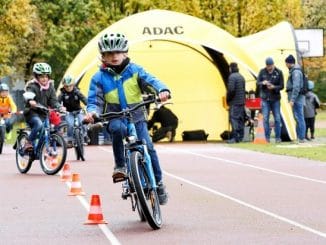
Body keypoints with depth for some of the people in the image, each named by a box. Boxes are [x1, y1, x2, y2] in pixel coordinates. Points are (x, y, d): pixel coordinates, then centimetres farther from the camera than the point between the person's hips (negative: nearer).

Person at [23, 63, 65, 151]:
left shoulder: (50, 87, 6)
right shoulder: (32, 86, -10)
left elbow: (53, 101, 0)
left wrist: (60, 107, -21)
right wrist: (31, 101, -52)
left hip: (44, 114, 6)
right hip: (32, 113, -6)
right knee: (39, 124, -33)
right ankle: (28, 143, -19)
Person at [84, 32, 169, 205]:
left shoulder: (134, 70, 2)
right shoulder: (99, 77, 1)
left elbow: (150, 80, -11)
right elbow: (95, 100, -1)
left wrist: (162, 90, -33)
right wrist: (92, 111, -25)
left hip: (137, 117, 1)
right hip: (115, 118, -1)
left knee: (147, 147, -16)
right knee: (117, 128, -37)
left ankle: (158, 182, 1)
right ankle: (120, 165, -21)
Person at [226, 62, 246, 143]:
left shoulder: (232, 77, -12)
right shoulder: (241, 77, 17)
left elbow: (231, 90, -20)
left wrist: (228, 99, -7)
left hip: (234, 103, -9)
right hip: (242, 102, 9)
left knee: (234, 119, -11)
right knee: (241, 120, 11)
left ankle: (235, 137, -18)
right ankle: (240, 137, 13)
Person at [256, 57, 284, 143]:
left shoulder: (279, 72, -1)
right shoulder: (262, 72, 3)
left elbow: (281, 86, -2)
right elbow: (257, 83, 3)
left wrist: (274, 87, -22)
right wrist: (263, 83, -19)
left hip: (275, 99, -1)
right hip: (265, 99, 1)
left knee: (277, 119, 0)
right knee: (265, 118, -3)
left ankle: (278, 137, 7)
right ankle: (267, 137, 1)